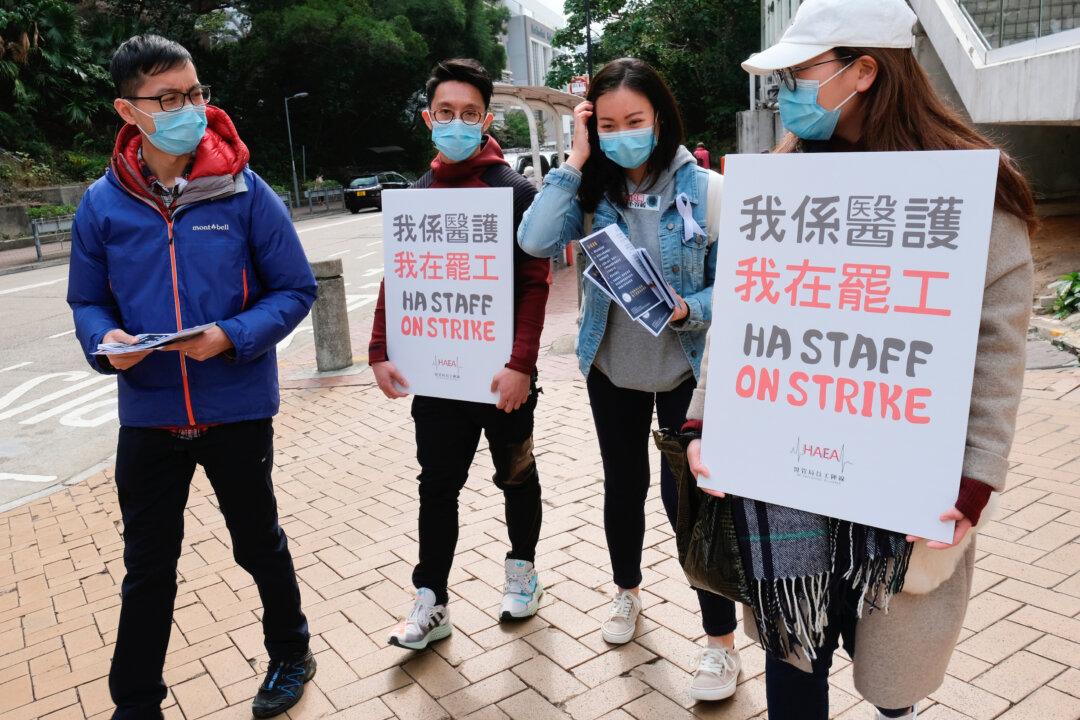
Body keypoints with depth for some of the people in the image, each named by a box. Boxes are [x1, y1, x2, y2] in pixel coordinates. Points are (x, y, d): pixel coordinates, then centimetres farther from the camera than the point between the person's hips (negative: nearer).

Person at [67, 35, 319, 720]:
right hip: (148, 413, 2)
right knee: (147, 566, 15)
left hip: (238, 407, -2)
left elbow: (296, 290, -7)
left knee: (260, 542, 18)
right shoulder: (103, 203, -3)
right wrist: (105, 341, -16)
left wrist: (232, 337, -22)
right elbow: (88, 301, 6)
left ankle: (291, 653, 43)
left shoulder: (245, 191, -10)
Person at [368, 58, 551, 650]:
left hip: (501, 373, -3)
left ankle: (522, 567, 38)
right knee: (437, 485, 9)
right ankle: (431, 601, 22)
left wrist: (521, 364, -20)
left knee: (516, 475, 15)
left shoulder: (513, 190, -8)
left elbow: (535, 283, -13)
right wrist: (380, 351, 1)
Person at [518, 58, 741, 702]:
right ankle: (627, 592, 45)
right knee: (624, 485, 19)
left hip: (685, 369, -3)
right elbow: (535, 242, -21)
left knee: (687, 494, -2)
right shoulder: (592, 189, -4)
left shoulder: (704, 189, -13)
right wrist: (575, 160, -19)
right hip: (611, 366, 4)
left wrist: (687, 310, -27)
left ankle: (723, 644, 18)